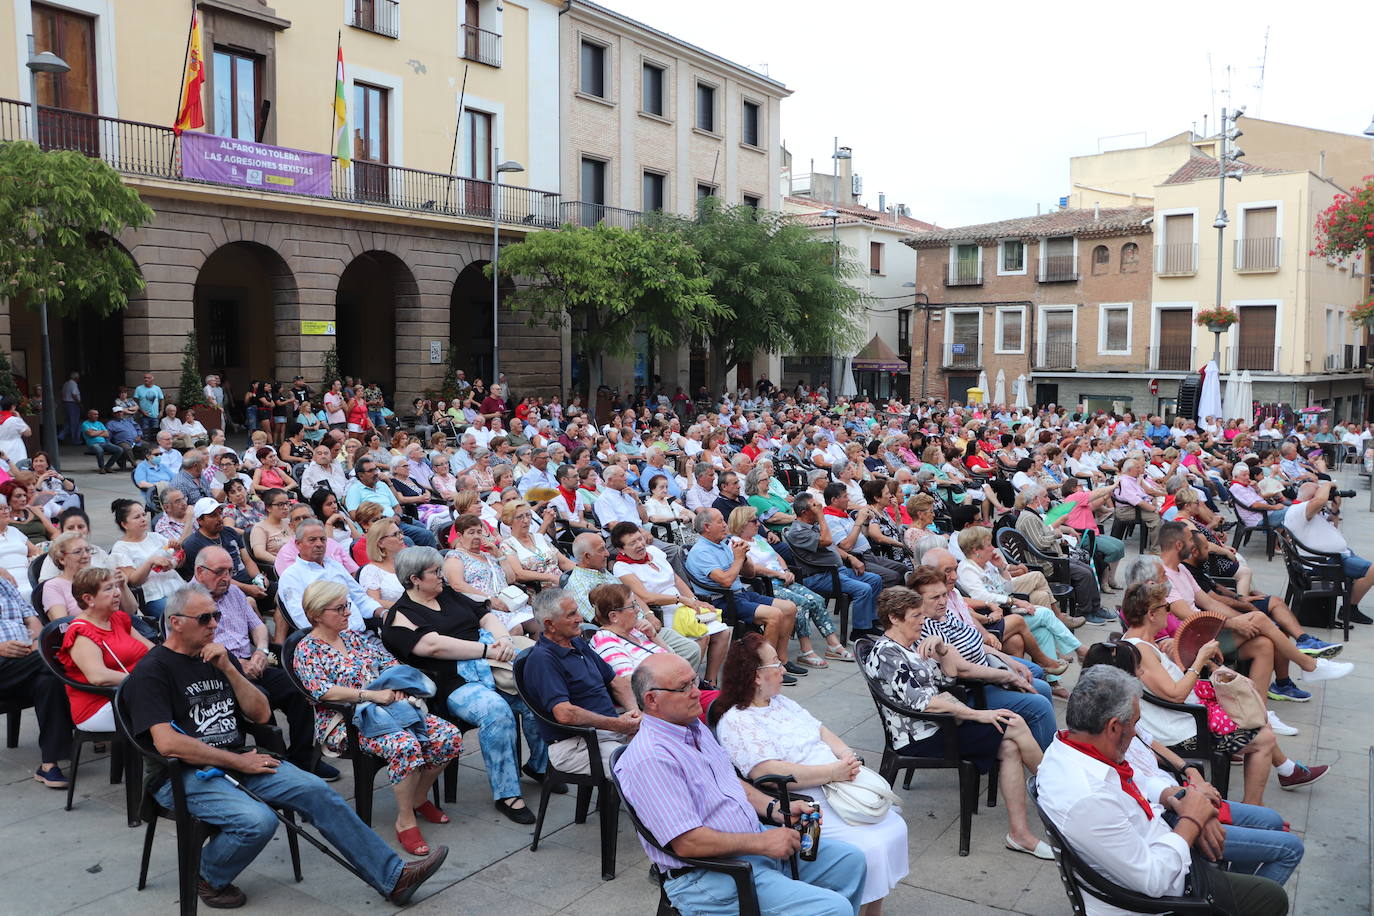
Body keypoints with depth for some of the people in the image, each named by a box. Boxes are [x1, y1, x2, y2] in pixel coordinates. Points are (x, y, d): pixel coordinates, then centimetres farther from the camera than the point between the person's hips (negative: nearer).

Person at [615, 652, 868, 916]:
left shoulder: (696, 727, 10)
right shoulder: (650, 759, -22)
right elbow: (687, 842, -25)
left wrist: (775, 810, 3)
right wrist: (762, 842, -19)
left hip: (755, 840, 10)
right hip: (712, 874, -9)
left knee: (850, 860, 10)